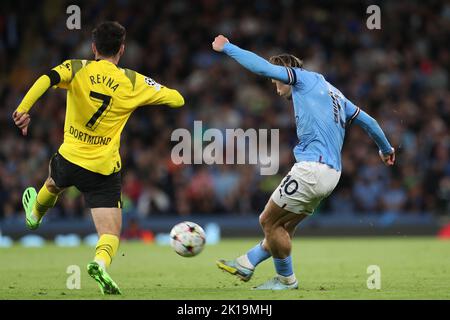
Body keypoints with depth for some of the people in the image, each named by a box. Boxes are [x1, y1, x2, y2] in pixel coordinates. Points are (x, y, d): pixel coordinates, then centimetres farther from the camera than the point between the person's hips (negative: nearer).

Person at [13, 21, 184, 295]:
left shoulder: (78, 69, -3)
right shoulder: (133, 82, -4)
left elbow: (47, 79, -23)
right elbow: (177, 99, 0)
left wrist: (24, 109, -28)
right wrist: (155, 88, 20)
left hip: (70, 158, 3)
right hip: (105, 170, -3)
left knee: (54, 182, 39)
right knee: (111, 234, -4)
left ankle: (35, 213, 68)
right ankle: (101, 262, -35)